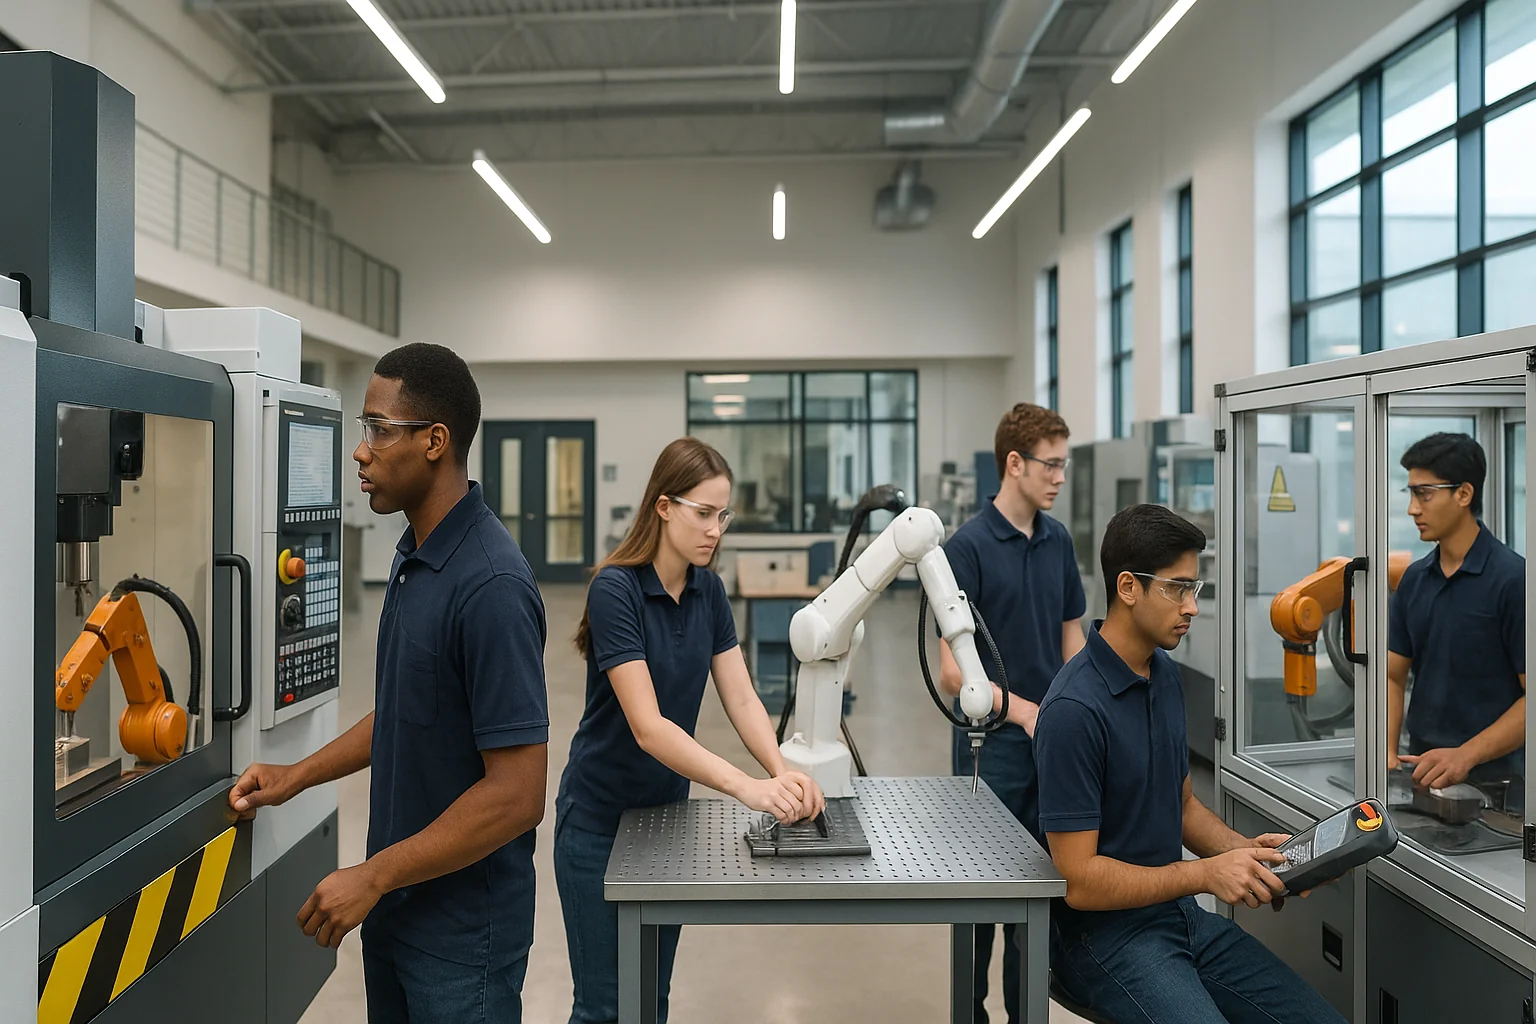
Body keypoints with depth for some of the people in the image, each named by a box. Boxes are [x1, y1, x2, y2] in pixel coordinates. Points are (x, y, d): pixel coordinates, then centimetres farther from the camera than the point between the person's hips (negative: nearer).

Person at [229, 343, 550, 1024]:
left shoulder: (489, 584, -26)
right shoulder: (414, 554, 4)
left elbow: (517, 796, -26)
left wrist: (372, 877, -19)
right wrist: (297, 776, 11)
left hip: (462, 926, -8)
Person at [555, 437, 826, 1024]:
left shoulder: (709, 591, -2)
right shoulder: (616, 589, -23)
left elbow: (741, 699, -6)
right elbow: (647, 727, -30)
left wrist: (782, 772, -25)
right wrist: (747, 787, -41)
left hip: (668, 811, 6)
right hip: (599, 819, -6)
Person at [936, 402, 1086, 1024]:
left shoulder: (1059, 540, 6)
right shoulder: (968, 546, -14)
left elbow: (1071, 638, 12)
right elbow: (952, 670, -16)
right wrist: (1023, 710, -20)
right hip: (993, 746, -6)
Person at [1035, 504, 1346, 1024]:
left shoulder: (1165, 673, 6)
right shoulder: (1075, 709, -22)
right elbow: (1080, 880, -20)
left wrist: (1245, 850, -1)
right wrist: (1204, 873, -22)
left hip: (1182, 916, 8)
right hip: (1105, 931, -7)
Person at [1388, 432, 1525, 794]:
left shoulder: (1513, 578, -14)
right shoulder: (1414, 579, 5)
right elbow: (1393, 675, 6)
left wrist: (1466, 755, -24)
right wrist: (1386, 750, -9)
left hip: (1493, 781, -5)